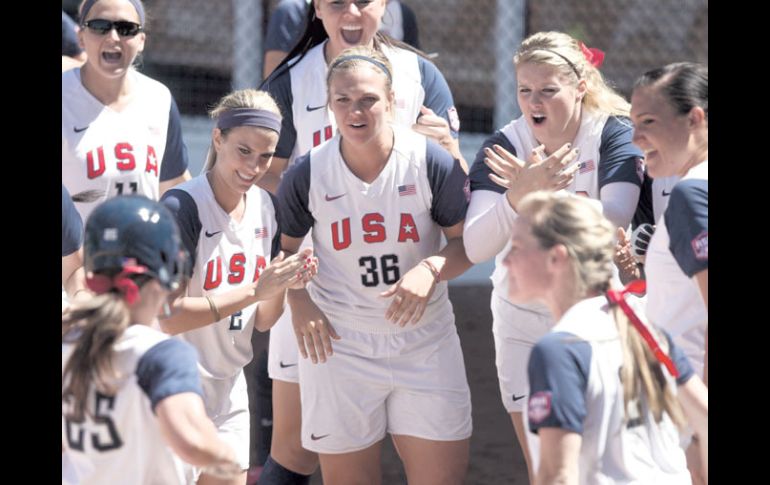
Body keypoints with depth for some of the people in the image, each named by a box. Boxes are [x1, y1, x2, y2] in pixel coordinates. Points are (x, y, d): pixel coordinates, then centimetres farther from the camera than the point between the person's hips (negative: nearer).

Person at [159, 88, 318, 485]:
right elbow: (164, 317, -26)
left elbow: (260, 322, 7)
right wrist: (254, 290, -26)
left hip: (229, 391, 7)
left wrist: (283, 286, -13)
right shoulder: (181, 207, -19)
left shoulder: (265, 207, 3)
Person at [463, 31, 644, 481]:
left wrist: (544, 195, -43)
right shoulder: (503, 147, -11)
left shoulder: (614, 135, -14)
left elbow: (612, 224, -29)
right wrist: (519, 195, -41)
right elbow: (476, 248, -23)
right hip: (525, 323, 1)